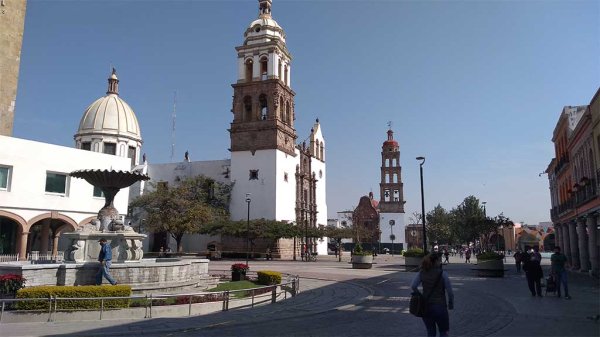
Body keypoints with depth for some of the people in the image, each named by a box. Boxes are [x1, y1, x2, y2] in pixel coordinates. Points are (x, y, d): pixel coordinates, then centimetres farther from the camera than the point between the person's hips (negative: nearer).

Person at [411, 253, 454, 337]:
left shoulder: (422, 273, -1)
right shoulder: (442, 274, -11)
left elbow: (413, 286, -9)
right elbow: (450, 292, -9)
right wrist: (451, 304, 7)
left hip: (426, 307, 4)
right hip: (440, 306, -4)